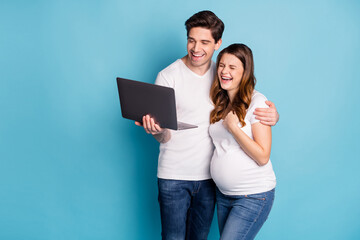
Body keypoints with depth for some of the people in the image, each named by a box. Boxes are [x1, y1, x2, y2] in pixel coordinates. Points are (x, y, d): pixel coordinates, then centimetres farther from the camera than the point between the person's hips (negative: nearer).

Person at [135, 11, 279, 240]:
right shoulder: (168, 76, -8)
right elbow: (165, 137, -9)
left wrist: (272, 114, -15)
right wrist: (157, 130, -33)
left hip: (208, 176, 4)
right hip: (174, 176, -3)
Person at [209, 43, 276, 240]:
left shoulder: (257, 102, -13)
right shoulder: (219, 102, 8)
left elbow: (262, 157, -16)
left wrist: (233, 127, -20)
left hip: (254, 195, -7)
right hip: (223, 193, 7)